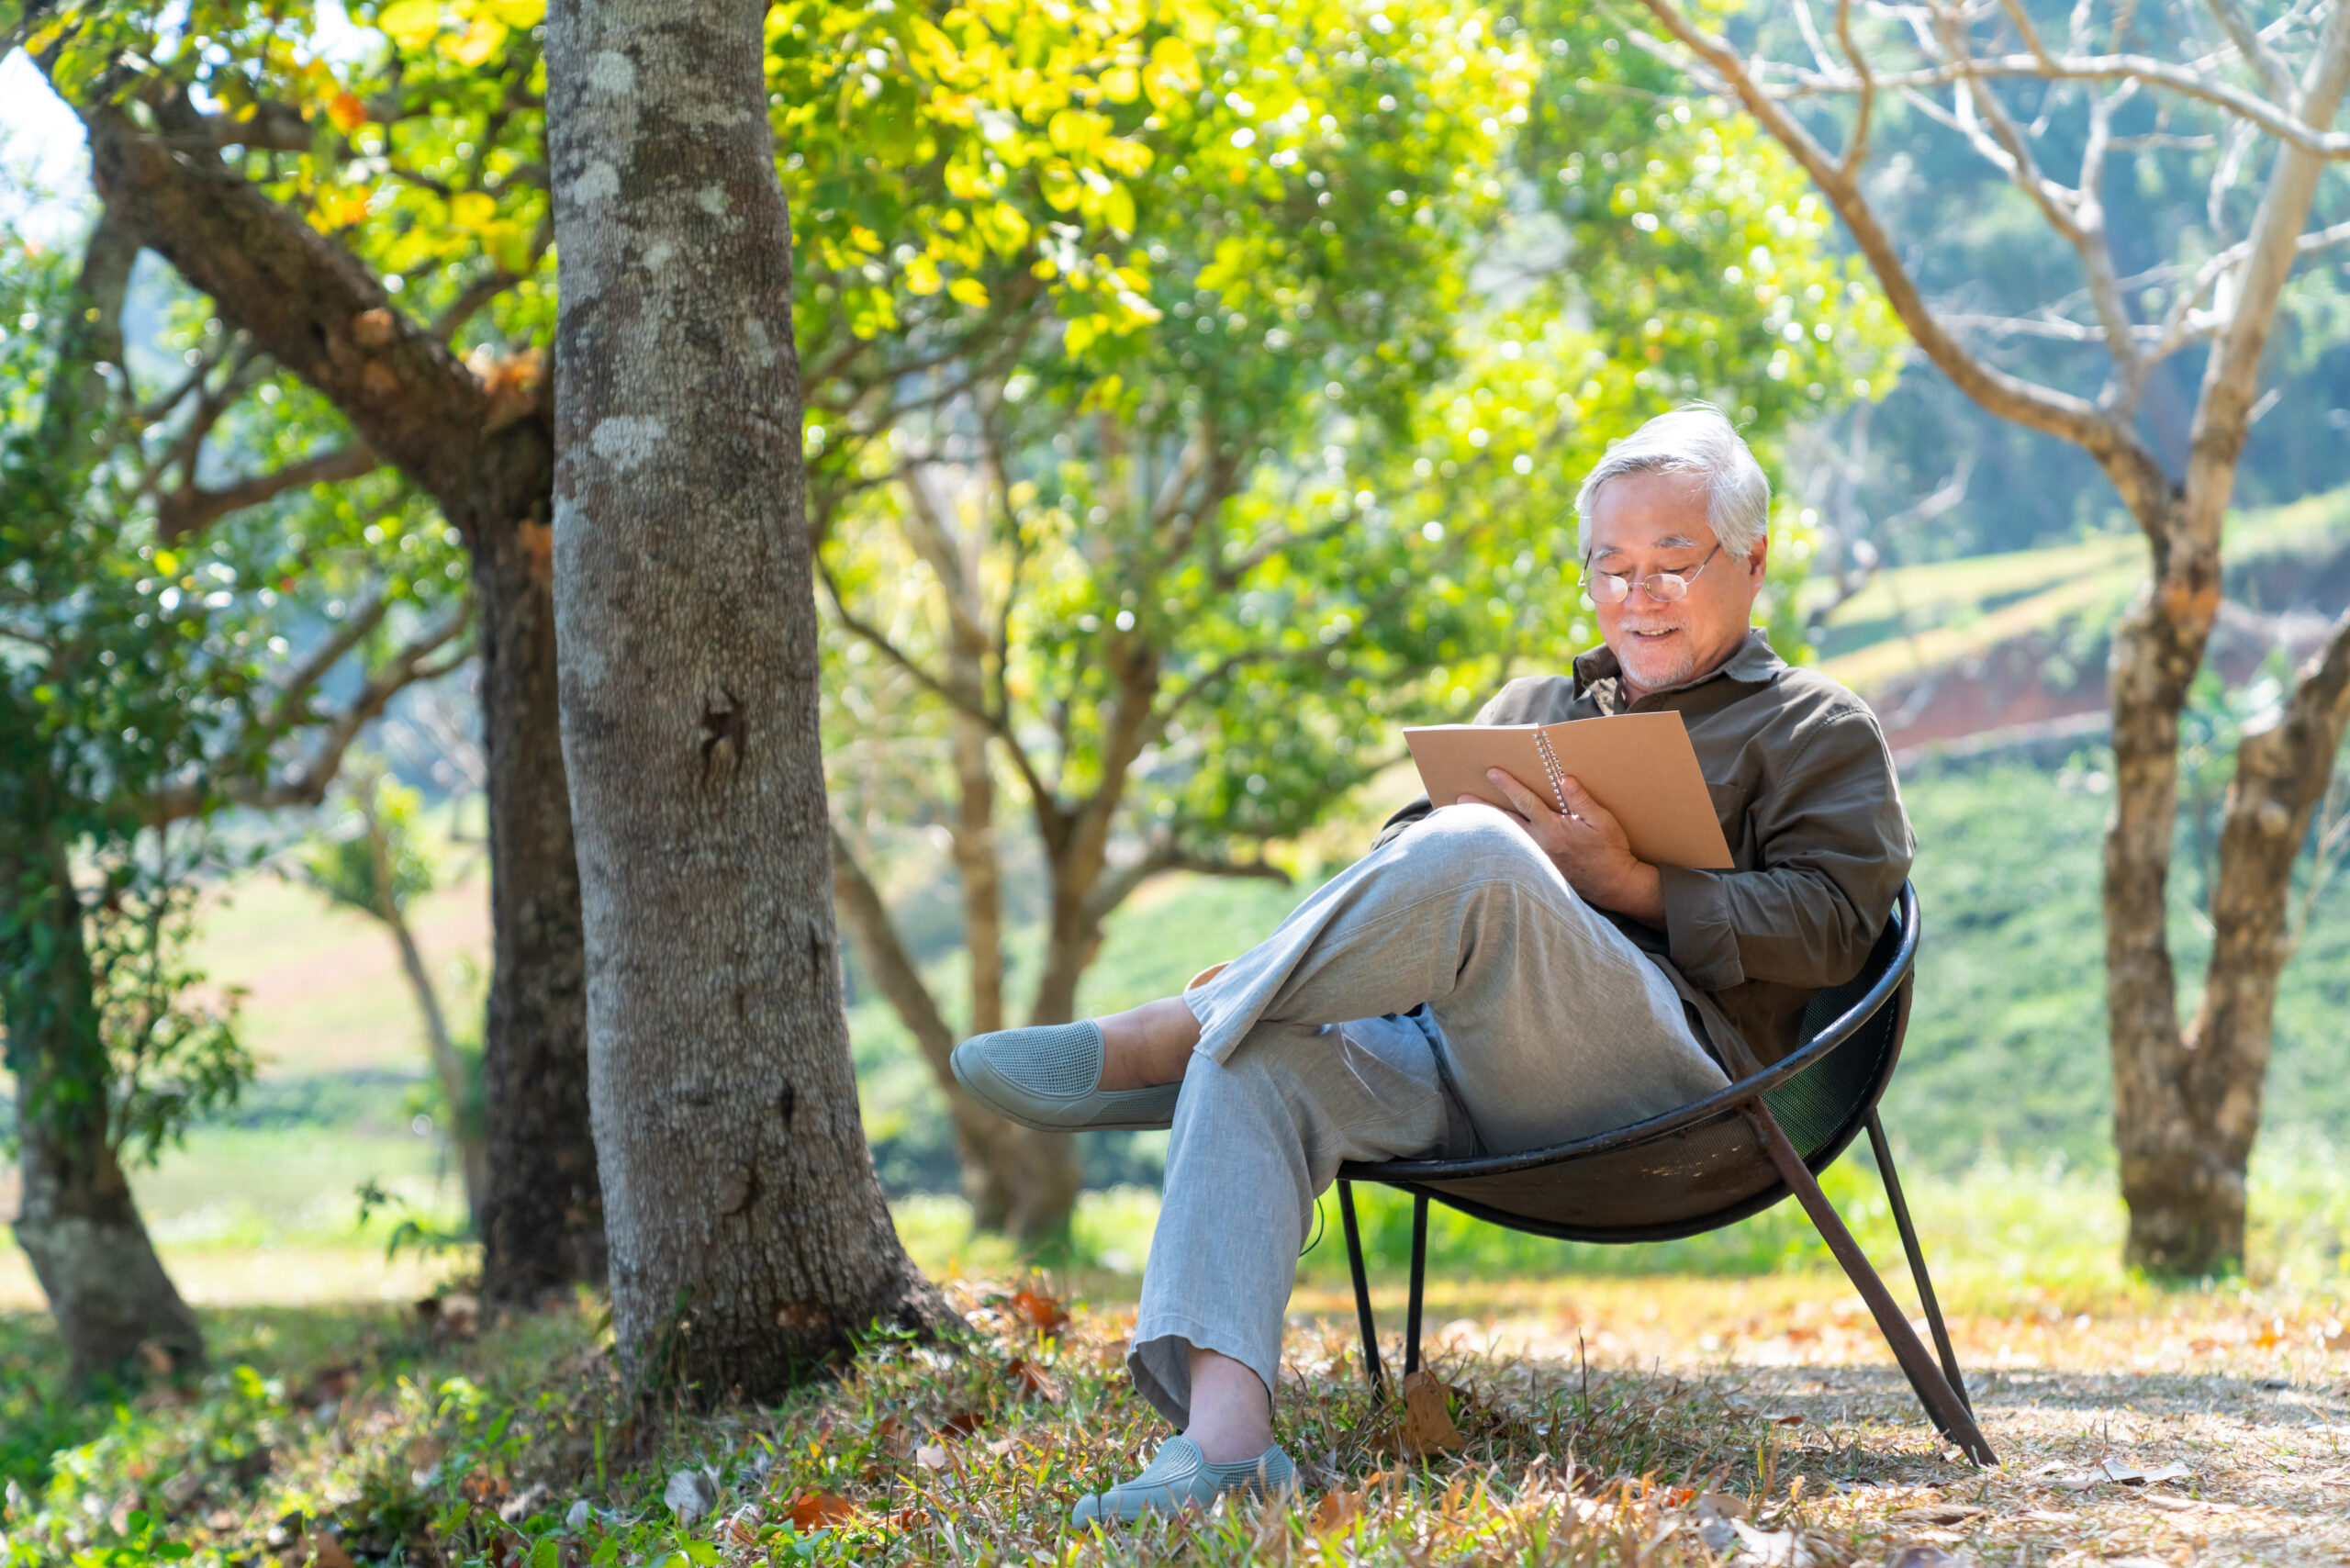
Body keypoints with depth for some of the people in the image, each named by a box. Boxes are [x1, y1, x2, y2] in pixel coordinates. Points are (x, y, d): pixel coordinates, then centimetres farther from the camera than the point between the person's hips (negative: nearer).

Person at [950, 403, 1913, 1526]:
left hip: (1665, 1071, -5)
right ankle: (1222, 1425, -45)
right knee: (1261, 1060, -29)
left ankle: (1147, 1043, -27)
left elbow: (1831, 924, 2)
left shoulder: (1820, 734, 19)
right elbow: (1404, 855, 29)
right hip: (1454, 1063, 5)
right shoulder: (1530, 707, 35)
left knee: (1472, 851, -35)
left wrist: (1631, 884, -9)